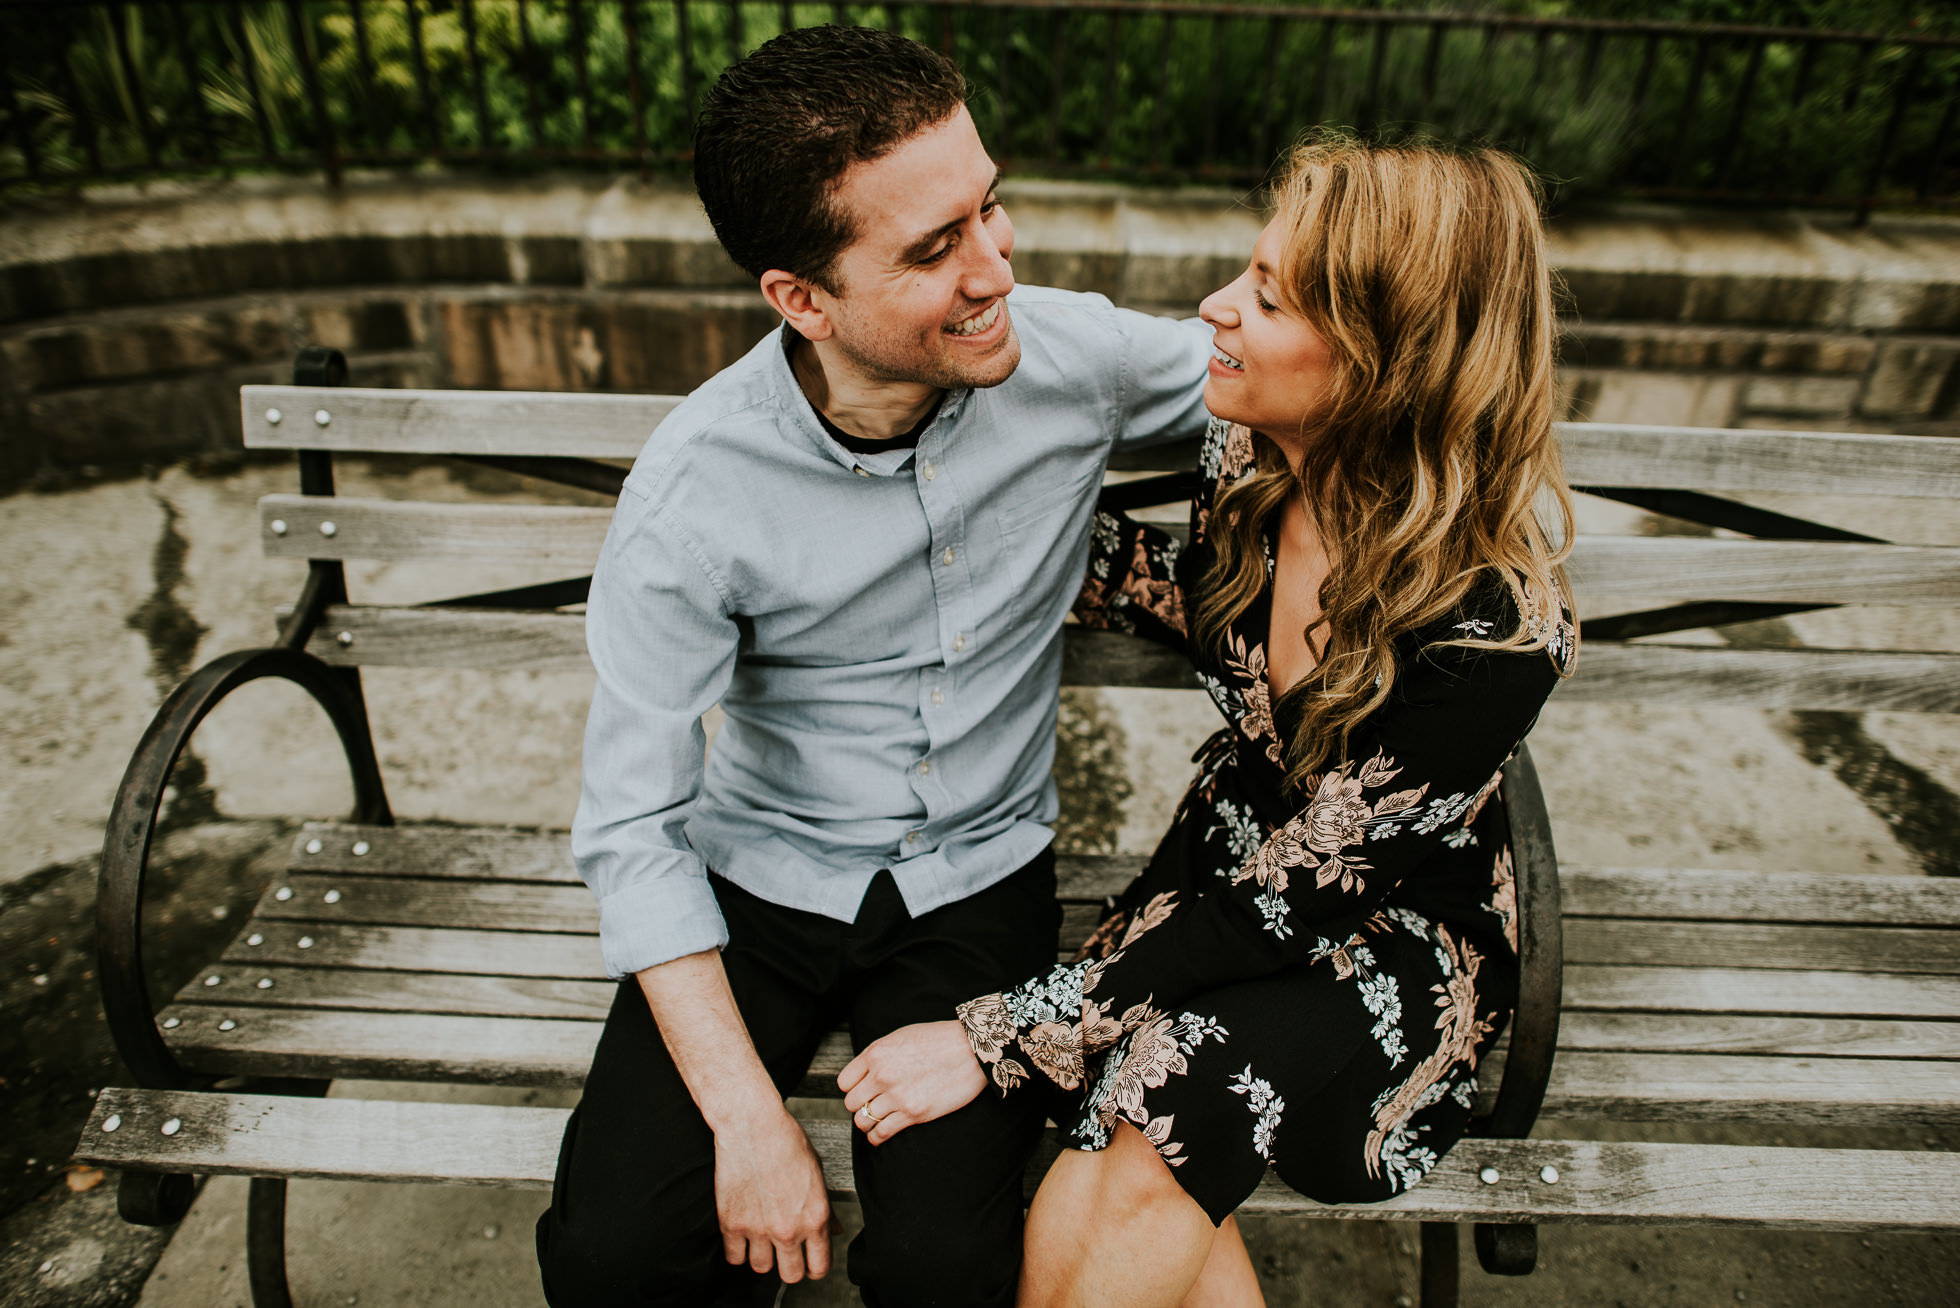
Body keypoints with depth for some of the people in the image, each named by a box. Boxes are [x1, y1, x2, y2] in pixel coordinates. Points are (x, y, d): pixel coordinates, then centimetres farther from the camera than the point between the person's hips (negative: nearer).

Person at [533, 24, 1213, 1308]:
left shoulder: (1072, 353, -13)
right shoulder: (692, 498, -20)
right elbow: (632, 826, -17)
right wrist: (748, 1119, -19)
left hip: (980, 880, 1)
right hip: (761, 877, 0)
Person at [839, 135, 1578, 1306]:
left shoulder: (1494, 630, -31)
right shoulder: (1255, 455, -14)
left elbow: (1273, 907, -25)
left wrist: (994, 1038, -23)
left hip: (1397, 937, -4)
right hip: (1235, 845, 4)